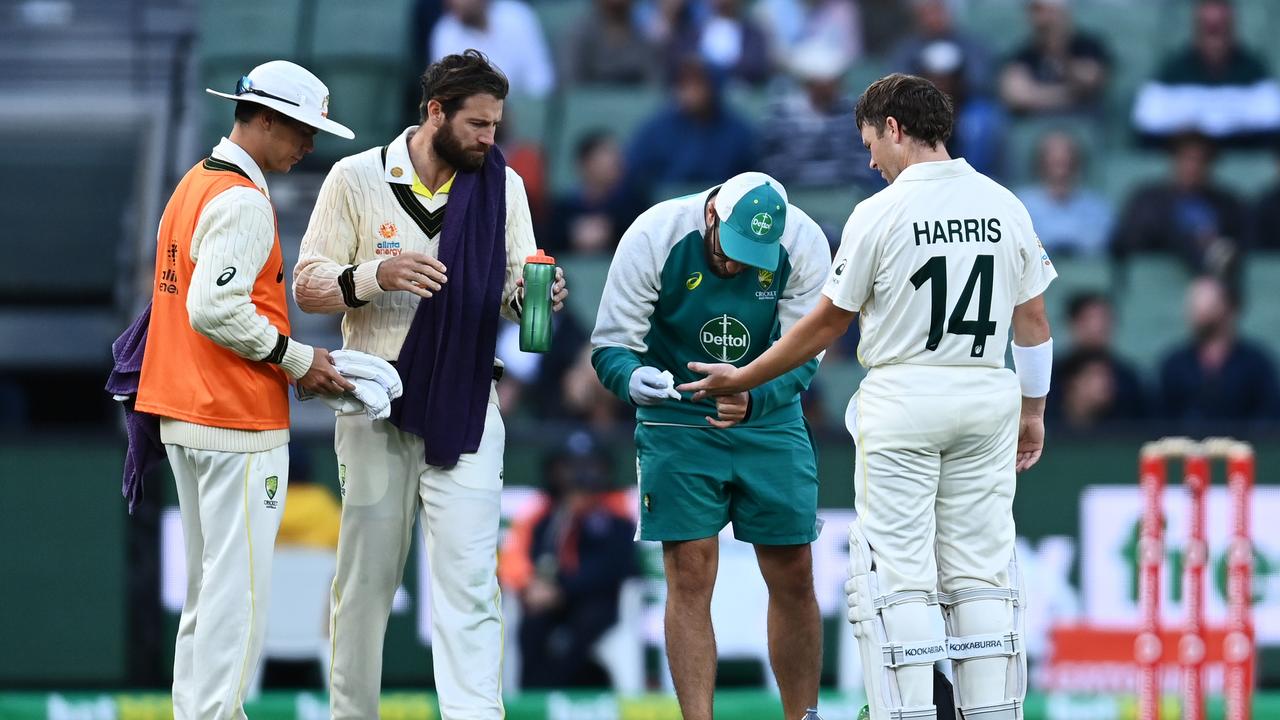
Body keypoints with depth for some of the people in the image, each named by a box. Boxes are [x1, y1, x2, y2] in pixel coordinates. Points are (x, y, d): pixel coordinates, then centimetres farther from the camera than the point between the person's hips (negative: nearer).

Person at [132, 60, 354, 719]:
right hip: (238, 422, -10)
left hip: (181, 418, 10)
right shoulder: (242, 200, -15)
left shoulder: (194, 184, 16)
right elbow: (216, 309, -24)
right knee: (238, 587, -8)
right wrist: (297, 360, -14)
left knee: (208, 584, 16)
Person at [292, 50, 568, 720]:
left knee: (469, 577, -8)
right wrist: (375, 276, -21)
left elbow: (513, 295, 7)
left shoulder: (502, 186, 5)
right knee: (367, 575, 6)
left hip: (465, 406, 1)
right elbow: (307, 286, -1)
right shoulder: (357, 179, -2)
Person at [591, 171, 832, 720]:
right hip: (677, 420, -2)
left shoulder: (804, 245, -17)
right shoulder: (654, 236, -21)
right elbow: (610, 344, -16)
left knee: (793, 576, 3)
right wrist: (631, 377, -39)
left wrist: (753, 399, -35)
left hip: (769, 417, 2)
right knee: (690, 576, -9)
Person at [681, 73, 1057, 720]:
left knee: (895, 575, -2)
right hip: (988, 398, 5)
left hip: (902, 399, -4)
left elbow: (828, 322, -2)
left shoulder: (880, 213, -8)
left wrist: (744, 378, 11)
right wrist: (1032, 410, 22)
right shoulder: (1005, 207, 4)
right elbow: (1032, 318, 10)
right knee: (980, 571, 7)